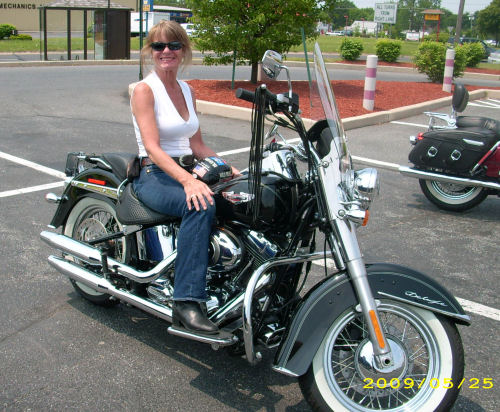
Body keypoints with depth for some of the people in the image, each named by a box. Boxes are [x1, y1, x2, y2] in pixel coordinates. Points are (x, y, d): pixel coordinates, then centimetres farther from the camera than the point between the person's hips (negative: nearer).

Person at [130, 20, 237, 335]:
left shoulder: (187, 91, 16)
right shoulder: (145, 90, -5)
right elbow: (152, 148, -17)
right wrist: (187, 180, -32)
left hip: (188, 171, 7)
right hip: (154, 176, -6)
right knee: (202, 206, -37)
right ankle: (187, 302, -37)